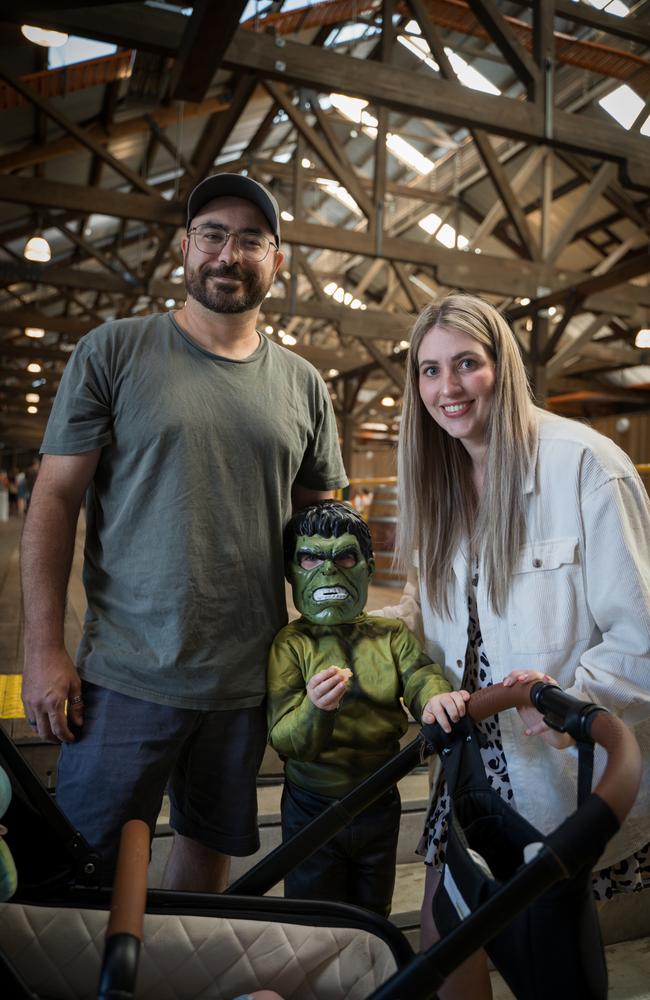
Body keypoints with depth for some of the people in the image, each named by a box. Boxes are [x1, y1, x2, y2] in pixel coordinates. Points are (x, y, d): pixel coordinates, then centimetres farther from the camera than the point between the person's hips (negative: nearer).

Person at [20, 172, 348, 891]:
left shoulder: (302, 385, 6)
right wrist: (43, 649, -8)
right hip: (127, 676, -3)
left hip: (247, 682, 3)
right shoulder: (113, 352, -2)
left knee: (209, 847, 19)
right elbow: (53, 500, -3)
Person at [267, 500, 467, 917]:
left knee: (374, 915, 24)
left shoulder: (392, 634, -3)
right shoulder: (290, 643, -13)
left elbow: (419, 674, -20)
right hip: (312, 808, -2)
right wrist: (316, 710, -41)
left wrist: (436, 697, -43)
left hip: (380, 806, 3)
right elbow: (284, 740, -20)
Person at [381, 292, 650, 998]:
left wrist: (570, 696, -29)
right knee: (442, 937, 13)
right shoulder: (439, 480, 4)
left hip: (573, 765, -5)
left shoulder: (583, 463, -17)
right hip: (477, 751, 6)